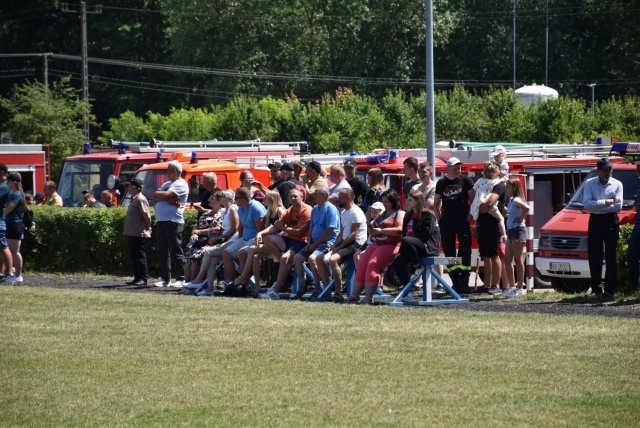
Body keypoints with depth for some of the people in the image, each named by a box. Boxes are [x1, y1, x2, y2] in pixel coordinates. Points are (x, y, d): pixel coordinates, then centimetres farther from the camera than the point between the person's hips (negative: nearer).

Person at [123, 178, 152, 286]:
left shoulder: (140, 199, -14)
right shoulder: (134, 199, 17)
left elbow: (146, 215, -18)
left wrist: (148, 229, -12)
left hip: (139, 234, -10)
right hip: (132, 233, 10)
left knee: (140, 256, -8)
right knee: (134, 257, 12)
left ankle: (143, 278, -6)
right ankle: (137, 278, 17)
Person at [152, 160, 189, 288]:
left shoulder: (181, 185, -4)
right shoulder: (167, 184, 23)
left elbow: (166, 195, -16)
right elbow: (155, 198, 11)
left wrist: (158, 195, 3)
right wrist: (167, 199, -6)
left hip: (173, 221, -9)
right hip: (161, 221, 9)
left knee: (176, 252, -7)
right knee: (163, 252, 7)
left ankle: (181, 279, -5)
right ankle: (165, 279, 11)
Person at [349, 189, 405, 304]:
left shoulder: (399, 214, 1)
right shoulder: (383, 215, 28)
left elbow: (399, 230, -15)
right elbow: (374, 231, 33)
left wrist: (381, 231, -14)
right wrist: (371, 231, 8)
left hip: (391, 245, -8)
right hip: (377, 244, 8)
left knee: (372, 264, -26)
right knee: (362, 264, -9)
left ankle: (368, 297, -29)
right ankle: (354, 295, -11)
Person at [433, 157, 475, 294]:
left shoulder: (465, 180, 3)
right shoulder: (441, 183, 9)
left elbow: (473, 199, 4)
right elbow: (436, 204, 16)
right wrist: (439, 219, 5)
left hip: (462, 221, -3)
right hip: (446, 223, 3)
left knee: (465, 252, -8)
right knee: (449, 253, 2)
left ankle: (464, 283, -7)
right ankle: (455, 283, 8)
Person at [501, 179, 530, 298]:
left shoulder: (516, 200, -14)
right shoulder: (511, 200, 15)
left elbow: (526, 208, -31)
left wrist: (520, 219, -20)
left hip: (518, 230, -10)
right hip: (511, 231, 10)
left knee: (518, 260, -6)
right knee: (507, 260, 11)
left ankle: (520, 288, -3)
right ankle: (511, 286, 17)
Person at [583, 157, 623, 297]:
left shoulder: (617, 185, 2)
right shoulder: (590, 183, 4)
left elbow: (618, 206, -9)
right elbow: (586, 203, -9)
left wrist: (596, 206, -11)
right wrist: (605, 203, -15)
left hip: (611, 222, -1)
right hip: (595, 221, 1)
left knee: (610, 257, -4)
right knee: (594, 257, 1)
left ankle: (610, 289, -3)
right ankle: (596, 288, 9)